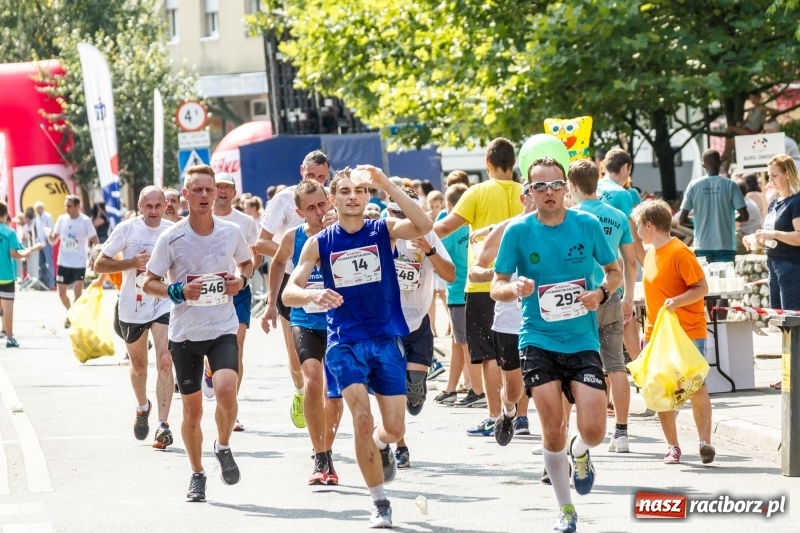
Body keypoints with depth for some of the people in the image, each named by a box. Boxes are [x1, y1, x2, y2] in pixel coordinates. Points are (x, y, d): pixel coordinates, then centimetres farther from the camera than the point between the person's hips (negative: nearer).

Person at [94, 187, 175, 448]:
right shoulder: (127, 229, -7)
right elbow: (99, 264, -7)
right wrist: (132, 262, -19)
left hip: (164, 304, -1)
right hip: (132, 307, 1)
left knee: (165, 362, -17)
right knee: (138, 365, 16)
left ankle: (163, 424, -18)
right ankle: (142, 408, 45)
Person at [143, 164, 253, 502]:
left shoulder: (231, 233, -2)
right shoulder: (171, 238, -9)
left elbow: (246, 262, 19)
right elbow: (149, 283, -2)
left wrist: (241, 279, -3)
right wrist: (177, 291, -20)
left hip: (223, 328, 0)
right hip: (184, 333, 0)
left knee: (226, 389, -24)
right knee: (192, 411, 7)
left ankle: (223, 447, 4)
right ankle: (197, 476, 26)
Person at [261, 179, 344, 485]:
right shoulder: (293, 238, -4)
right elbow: (278, 262, 18)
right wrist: (271, 304, 19)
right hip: (305, 321, 0)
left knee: (334, 390, 9)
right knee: (312, 382, -18)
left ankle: (326, 453, 29)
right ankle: (321, 459, -13)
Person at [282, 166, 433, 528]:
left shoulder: (384, 230, -1)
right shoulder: (319, 243, 0)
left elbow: (423, 226, -22)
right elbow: (288, 293, -5)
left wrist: (386, 185, -27)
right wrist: (313, 295, -28)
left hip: (387, 339, 1)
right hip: (344, 342, -1)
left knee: (394, 428, 0)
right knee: (362, 420, -16)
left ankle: (380, 446, 39)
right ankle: (380, 503, -2)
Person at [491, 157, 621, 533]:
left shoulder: (588, 225, -2)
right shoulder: (518, 231, -4)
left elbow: (614, 270, 12)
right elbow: (497, 287, -1)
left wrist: (602, 292, -9)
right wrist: (515, 288, -23)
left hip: (583, 342, 1)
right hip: (538, 342, -1)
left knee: (593, 431, -9)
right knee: (553, 430, -6)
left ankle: (579, 455, 30)